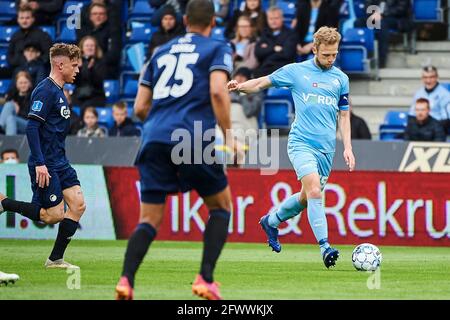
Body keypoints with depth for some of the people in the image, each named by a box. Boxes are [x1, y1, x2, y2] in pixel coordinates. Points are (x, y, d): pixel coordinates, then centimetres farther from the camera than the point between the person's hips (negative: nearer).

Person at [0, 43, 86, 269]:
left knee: (78, 205, 1)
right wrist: (39, 163, -25)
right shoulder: (45, 91, -15)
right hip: (45, 164, -10)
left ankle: (55, 259, 7)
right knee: (53, 215, -8)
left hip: (60, 162, 10)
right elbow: (32, 127, -21)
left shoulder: (59, 92, 16)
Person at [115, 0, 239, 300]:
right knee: (221, 206, 15)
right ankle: (205, 279, 2)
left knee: (149, 219, 7)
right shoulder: (218, 49, 10)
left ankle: (126, 279, -16)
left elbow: (140, 108, 21)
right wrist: (229, 137, -6)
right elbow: (217, 91, -9)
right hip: (192, 139, -4)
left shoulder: (161, 53, 24)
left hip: (154, 140, 4)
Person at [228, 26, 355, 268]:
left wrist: (347, 147, 10)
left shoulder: (341, 79, 11)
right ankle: (325, 246, -23)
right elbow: (262, 83, 10)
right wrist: (240, 86, -8)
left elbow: (344, 114, 18)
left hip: (327, 148, 4)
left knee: (306, 198, 10)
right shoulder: (295, 71, 1)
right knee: (314, 190, -22)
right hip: (301, 142, -4)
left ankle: (271, 221, 37)